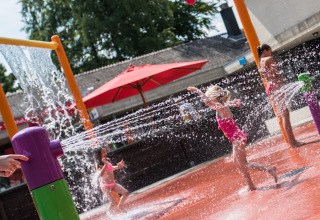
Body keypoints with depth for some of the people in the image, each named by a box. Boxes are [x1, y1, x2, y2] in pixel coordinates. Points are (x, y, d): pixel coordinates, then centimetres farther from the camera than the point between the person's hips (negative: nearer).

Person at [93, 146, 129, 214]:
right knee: (112, 203, -10)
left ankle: (120, 206, 26)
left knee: (126, 193, 5)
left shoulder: (107, 160, 3)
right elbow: (100, 174, -34)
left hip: (113, 183, 7)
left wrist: (119, 166, 9)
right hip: (105, 186, -7)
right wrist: (105, 164, -40)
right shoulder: (98, 164, -17)